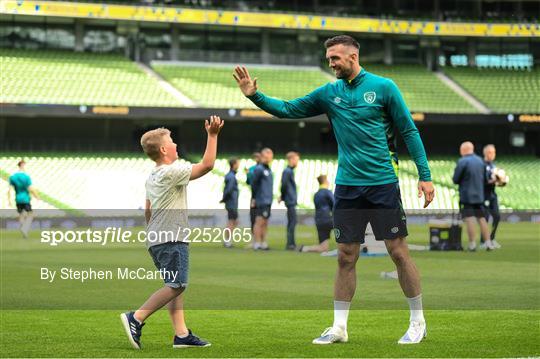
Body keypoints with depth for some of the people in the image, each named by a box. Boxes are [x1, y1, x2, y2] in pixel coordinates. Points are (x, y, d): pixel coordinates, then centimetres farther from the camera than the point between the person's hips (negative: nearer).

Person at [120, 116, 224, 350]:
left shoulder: (152, 177, 16)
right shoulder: (172, 172, -13)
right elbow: (207, 165, -16)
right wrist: (212, 135, -13)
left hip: (156, 239, 10)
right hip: (171, 240, -10)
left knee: (175, 285, 9)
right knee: (176, 285, -11)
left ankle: (181, 335, 3)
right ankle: (135, 319, -17)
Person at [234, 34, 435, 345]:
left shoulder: (383, 87, -3)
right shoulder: (329, 93, 8)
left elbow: (409, 131, -1)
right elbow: (288, 109, 12)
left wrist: (425, 175, -5)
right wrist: (255, 96, -3)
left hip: (383, 185, -4)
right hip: (347, 187, 4)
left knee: (399, 251, -3)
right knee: (346, 257, 5)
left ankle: (418, 323, 9)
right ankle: (339, 327, 11)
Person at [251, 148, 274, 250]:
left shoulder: (268, 169, 17)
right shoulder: (259, 169, -11)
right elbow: (254, 184, -14)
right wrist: (254, 198, -14)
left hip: (268, 201, 9)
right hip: (261, 202, -9)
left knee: (265, 223, 10)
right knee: (260, 222, -8)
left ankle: (263, 243, 15)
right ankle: (257, 244, -7)